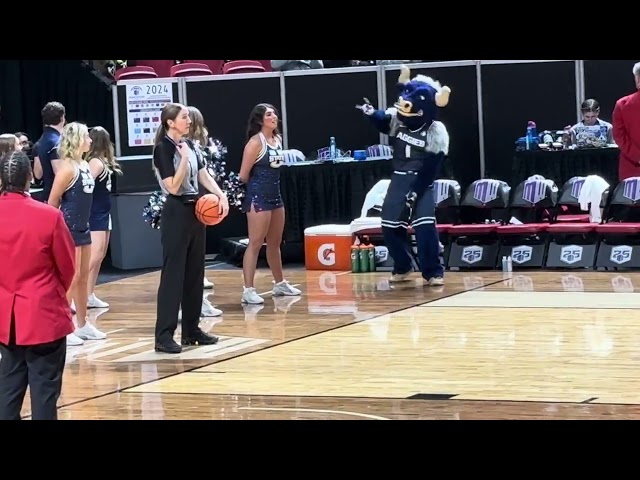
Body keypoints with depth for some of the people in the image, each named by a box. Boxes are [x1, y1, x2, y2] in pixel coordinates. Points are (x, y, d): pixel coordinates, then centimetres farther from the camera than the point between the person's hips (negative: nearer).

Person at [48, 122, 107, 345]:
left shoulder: (85, 165, 9)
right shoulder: (67, 167, -16)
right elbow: (52, 202, -14)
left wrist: (83, 223, 14)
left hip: (83, 228, 9)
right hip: (69, 229, -9)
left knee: (83, 278, 14)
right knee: (71, 278, -6)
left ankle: (83, 325, 22)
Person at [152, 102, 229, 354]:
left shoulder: (188, 146, 11)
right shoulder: (163, 148, -12)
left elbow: (203, 175, 11)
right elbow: (173, 187, -17)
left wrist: (221, 195, -4)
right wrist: (184, 158, -21)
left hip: (195, 211, 8)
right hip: (176, 214, -8)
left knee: (195, 272, 11)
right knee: (173, 274, -9)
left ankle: (191, 329, 18)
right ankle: (164, 335, -8)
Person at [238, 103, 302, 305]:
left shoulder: (278, 139, 10)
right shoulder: (255, 142, -13)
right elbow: (243, 176, -12)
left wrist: (270, 184, 8)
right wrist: (257, 185, 3)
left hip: (275, 195, 8)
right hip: (258, 197, -8)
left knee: (275, 243, 18)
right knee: (255, 244, -8)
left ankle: (280, 284, 31)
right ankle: (248, 290, -6)